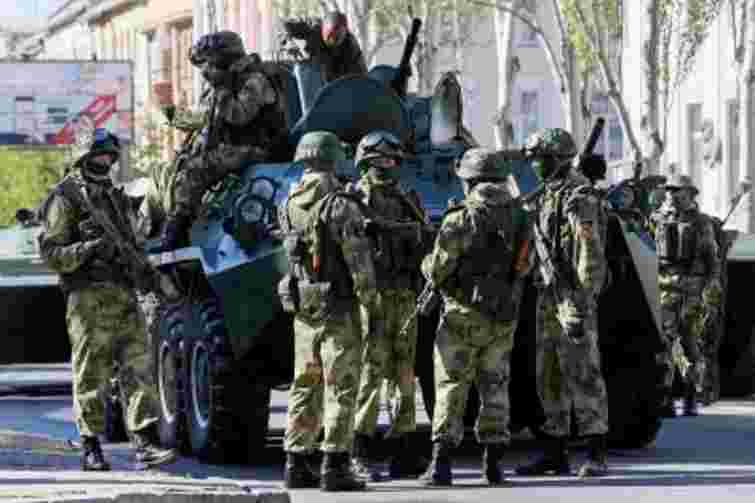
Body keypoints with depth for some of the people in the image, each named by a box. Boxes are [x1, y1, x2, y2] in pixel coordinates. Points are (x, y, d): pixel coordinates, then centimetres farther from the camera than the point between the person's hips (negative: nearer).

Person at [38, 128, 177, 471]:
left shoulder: (115, 197, 23)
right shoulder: (66, 198, -1)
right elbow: (51, 253, -7)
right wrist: (89, 249, -20)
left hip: (124, 294, 7)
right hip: (89, 297, -6)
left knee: (138, 367, -4)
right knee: (90, 375, -3)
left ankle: (145, 442, -8)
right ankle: (91, 448, 3)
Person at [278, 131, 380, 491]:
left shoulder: (289, 205, 5)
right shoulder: (341, 205, -15)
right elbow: (358, 259, -16)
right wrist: (369, 296, -1)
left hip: (302, 306, 6)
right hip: (338, 308, -6)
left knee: (305, 385, 14)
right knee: (341, 387, -2)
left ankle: (297, 464, 15)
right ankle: (334, 467, -6)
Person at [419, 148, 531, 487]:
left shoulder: (461, 220, -13)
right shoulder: (518, 218, 4)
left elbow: (438, 272, -13)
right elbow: (523, 267, 10)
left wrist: (427, 264, 9)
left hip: (465, 315, -5)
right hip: (504, 317, 5)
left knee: (451, 389, 0)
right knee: (494, 388, 13)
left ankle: (441, 465, -7)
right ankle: (493, 464, 12)